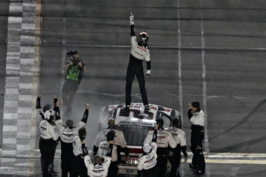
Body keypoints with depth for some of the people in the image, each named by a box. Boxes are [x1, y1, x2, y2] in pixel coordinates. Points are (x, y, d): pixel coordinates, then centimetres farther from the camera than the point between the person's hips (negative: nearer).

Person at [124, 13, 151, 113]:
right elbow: (148, 62, -6)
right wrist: (148, 72, 7)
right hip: (139, 69, 1)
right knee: (142, 88, 10)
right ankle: (146, 106, 7)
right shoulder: (146, 51, -12)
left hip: (131, 68, -1)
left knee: (128, 87, 7)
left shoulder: (134, 44, -18)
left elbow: (132, 33, -13)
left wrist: (131, 21, -5)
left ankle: (127, 106, 5)